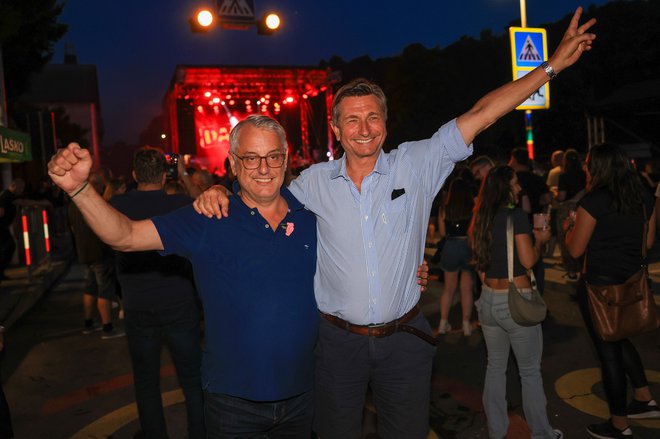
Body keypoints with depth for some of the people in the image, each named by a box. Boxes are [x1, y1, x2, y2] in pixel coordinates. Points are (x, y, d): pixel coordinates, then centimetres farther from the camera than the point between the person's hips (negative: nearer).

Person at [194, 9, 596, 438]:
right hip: (339, 339, 0)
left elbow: (479, 115, -6)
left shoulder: (416, 165, -5)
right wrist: (220, 193, -13)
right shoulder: (315, 181, -3)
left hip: (405, 337, 0)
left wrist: (552, 66, -4)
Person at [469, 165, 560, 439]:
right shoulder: (516, 215, -15)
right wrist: (540, 240, 1)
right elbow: (528, 260, -16)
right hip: (516, 301, -6)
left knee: (495, 366, 17)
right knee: (530, 371, 10)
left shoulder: (480, 218, 4)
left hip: (488, 300, 6)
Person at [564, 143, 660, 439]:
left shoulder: (593, 201, -18)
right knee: (620, 339, 27)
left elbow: (575, 250, -13)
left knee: (608, 350, 7)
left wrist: (568, 228, 5)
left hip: (599, 285, -7)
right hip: (632, 282, 7)